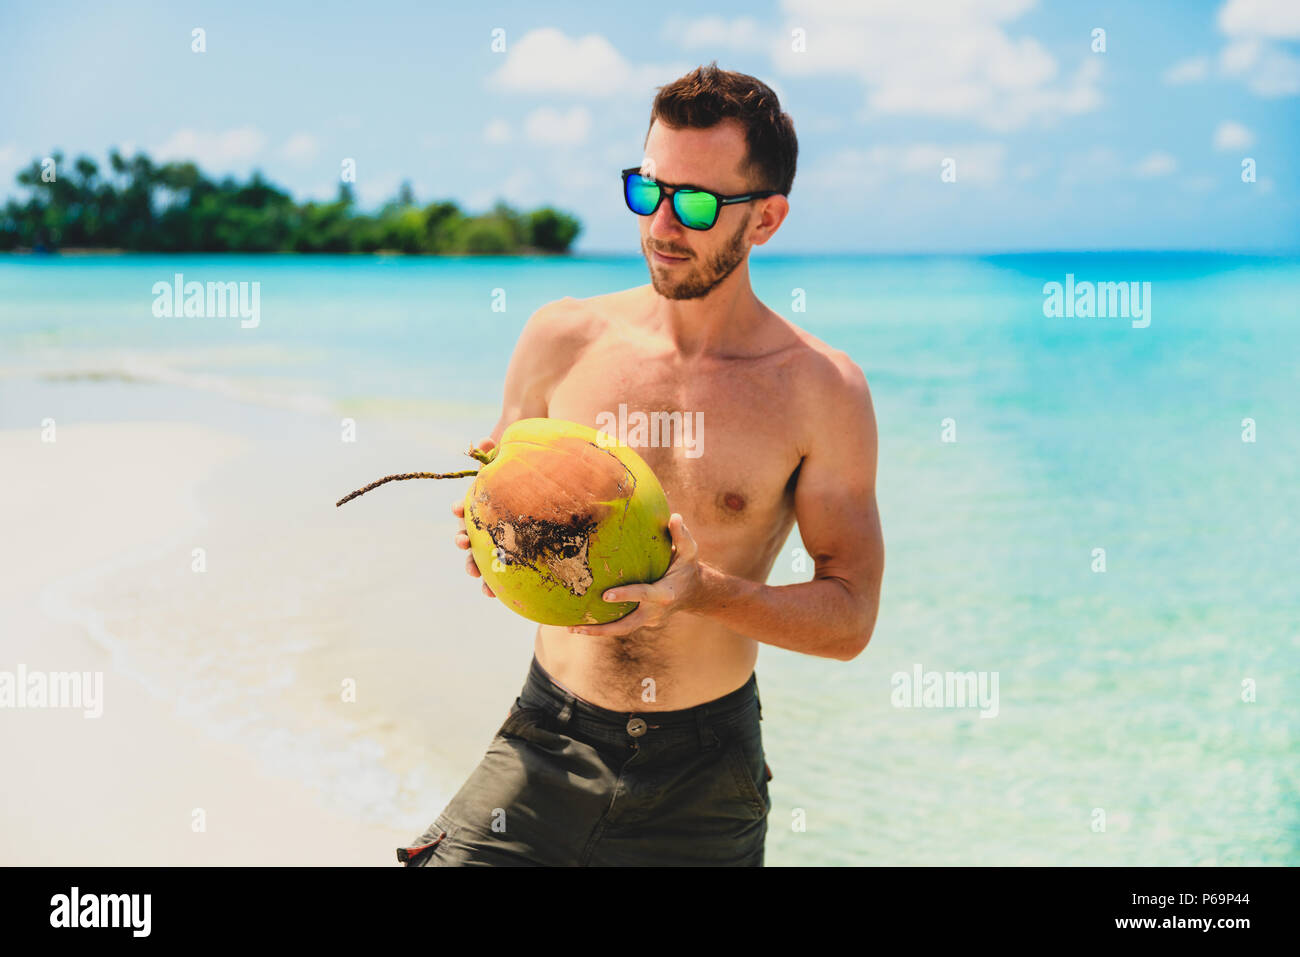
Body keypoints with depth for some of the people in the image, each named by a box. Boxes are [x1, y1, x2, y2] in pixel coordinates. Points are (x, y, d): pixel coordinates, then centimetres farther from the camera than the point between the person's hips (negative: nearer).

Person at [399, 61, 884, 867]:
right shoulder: (563, 339, -1)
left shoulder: (820, 390, -8)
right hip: (547, 746, 1)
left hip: (701, 776, -1)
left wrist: (709, 593, -23)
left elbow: (851, 618, -6)